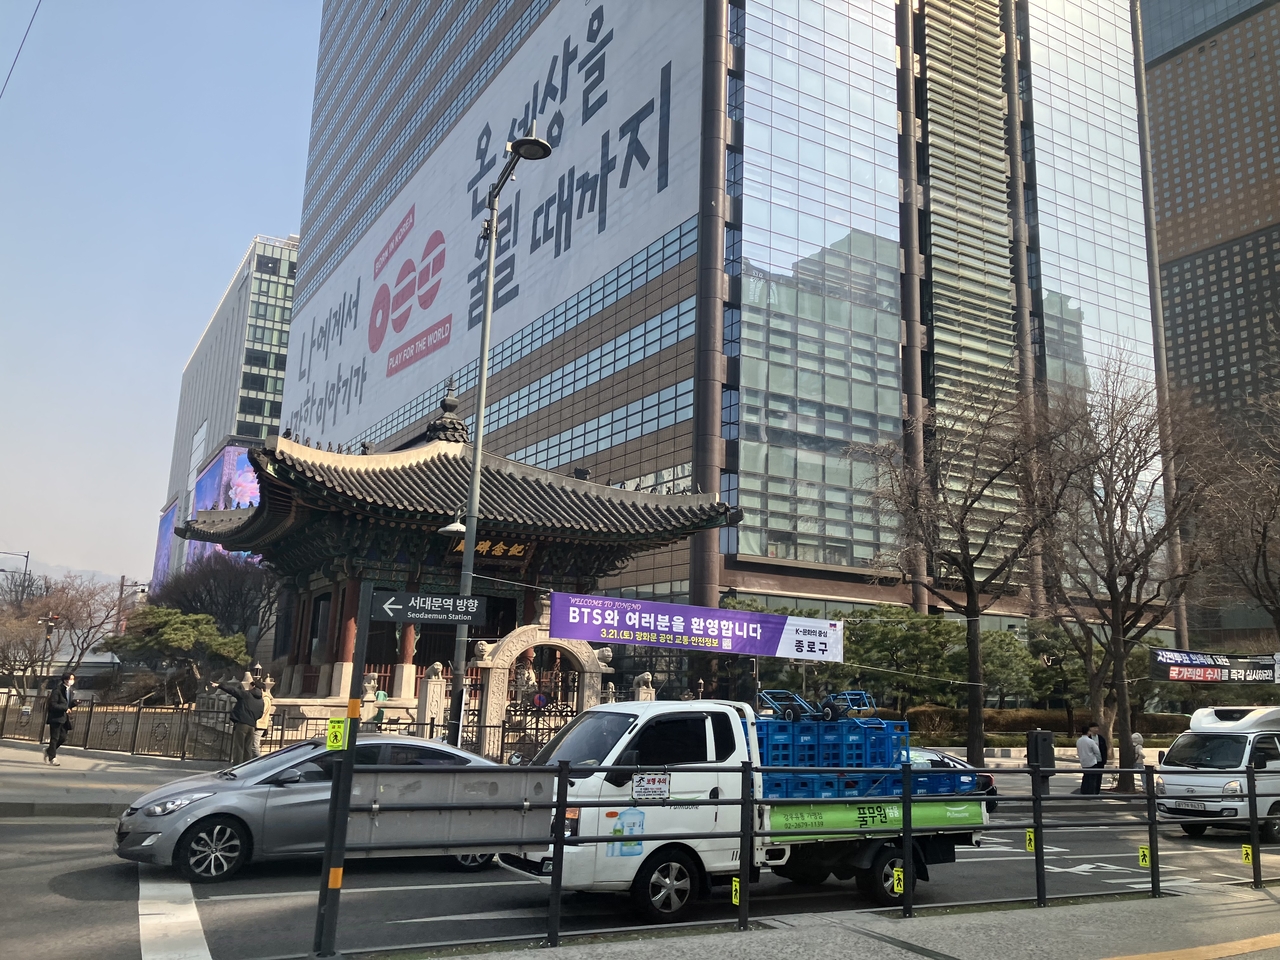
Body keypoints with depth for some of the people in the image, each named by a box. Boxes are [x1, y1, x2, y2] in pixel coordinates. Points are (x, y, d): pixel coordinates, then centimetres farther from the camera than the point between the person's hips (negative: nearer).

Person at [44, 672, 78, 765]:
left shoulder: (70, 690, 12)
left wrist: (74, 703, -3)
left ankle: (49, 750, 28)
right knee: (55, 738, -1)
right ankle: (52, 757, 9)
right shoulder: (57, 689, -13)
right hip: (56, 717, -8)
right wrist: (65, 708, -21)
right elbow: (53, 704, -17)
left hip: (64, 718, 8)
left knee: (63, 738, 7)